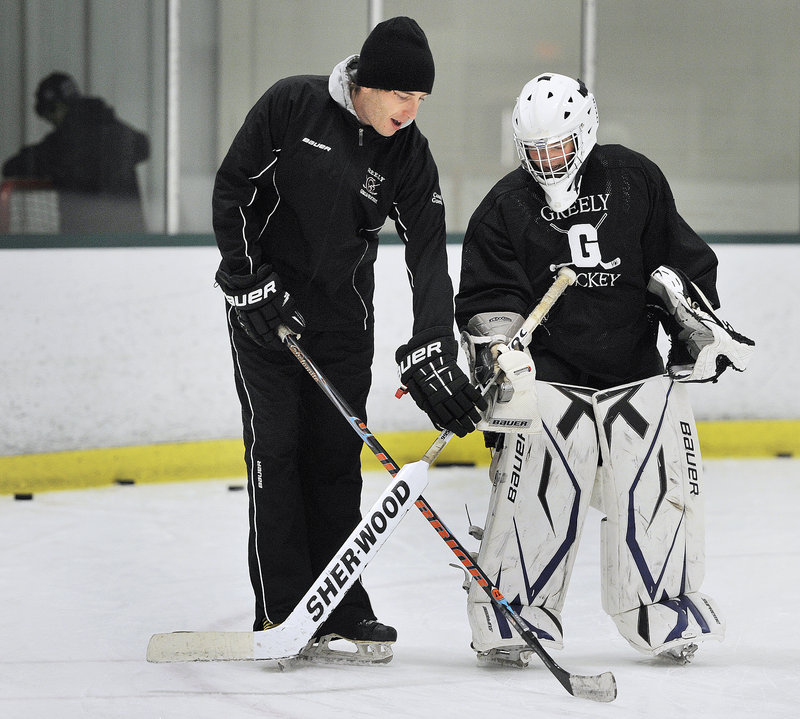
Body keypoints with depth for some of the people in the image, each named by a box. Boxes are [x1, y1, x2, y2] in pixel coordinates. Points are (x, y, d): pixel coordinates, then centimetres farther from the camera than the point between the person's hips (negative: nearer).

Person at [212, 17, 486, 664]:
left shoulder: (409, 156, -7)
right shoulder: (292, 105, -14)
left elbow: (428, 253, -12)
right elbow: (232, 187, -8)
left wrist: (432, 351, -22)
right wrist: (251, 281, -13)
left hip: (344, 313, 3)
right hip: (265, 301, -3)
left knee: (337, 455, 4)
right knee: (275, 448, -7)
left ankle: (340, 614, 9)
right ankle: (280, 613, -6)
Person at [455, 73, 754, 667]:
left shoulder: (635, 180, 4)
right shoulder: (506, 207, 1)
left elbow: (679, 261, 13)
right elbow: (489, 304, -1)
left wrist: (698, 326, 9)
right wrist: (500, 364, -13)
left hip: (637, 369, 2)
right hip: (548, 372, -2)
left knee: (659, 487, -4)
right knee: (538, 493, -16)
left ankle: (666, 618, 10)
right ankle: (510, 617, -5)